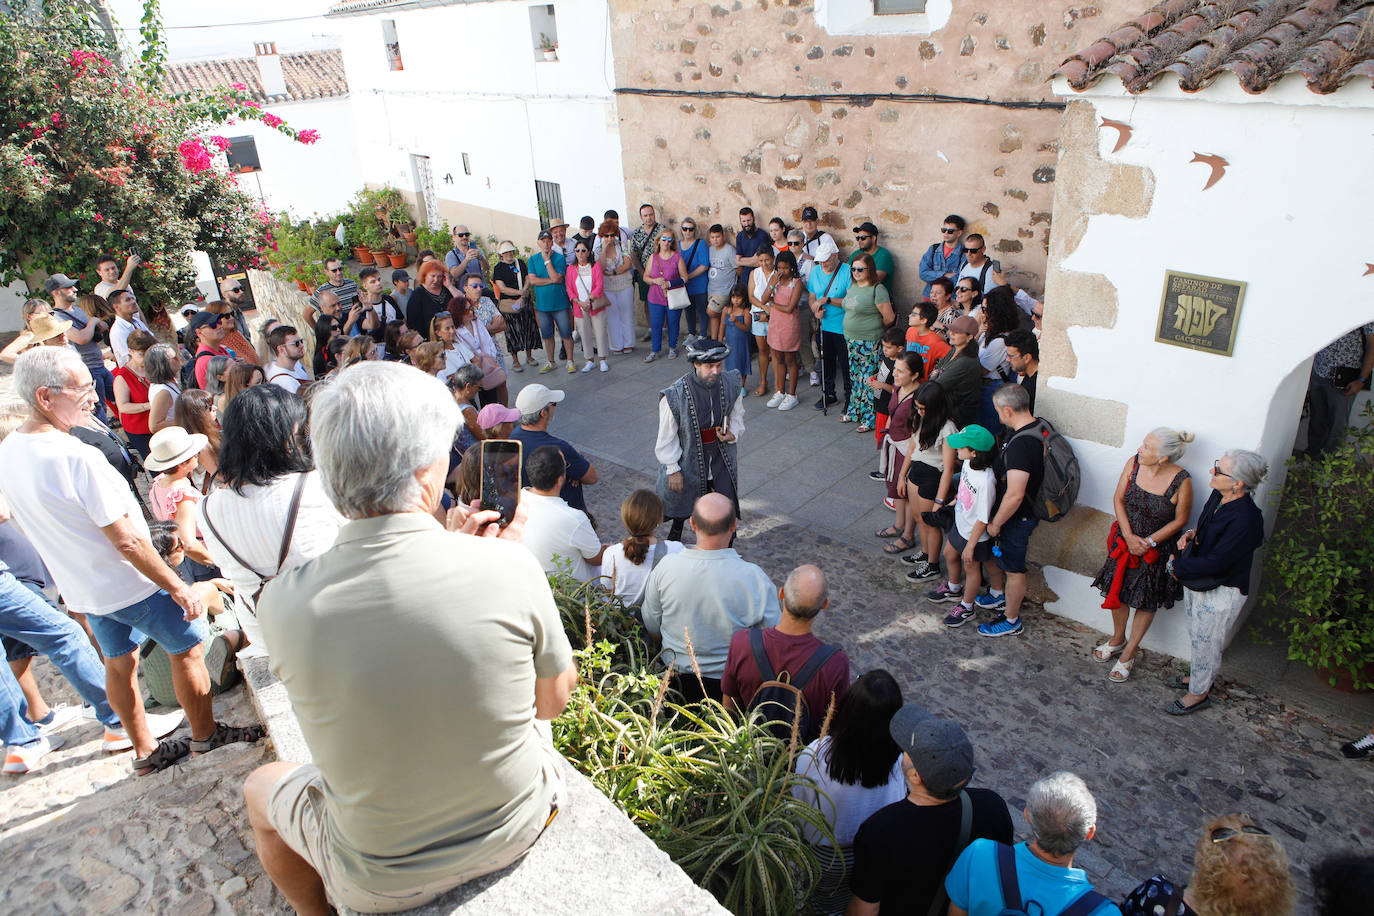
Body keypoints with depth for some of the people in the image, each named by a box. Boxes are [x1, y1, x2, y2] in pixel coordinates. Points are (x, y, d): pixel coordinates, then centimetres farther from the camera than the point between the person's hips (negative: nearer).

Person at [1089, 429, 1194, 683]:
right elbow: (1118, 500, -4)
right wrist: (1129, 536, -11)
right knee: (1118, 591, 17)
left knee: (1146, 603, 10)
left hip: (1157, 549, -4)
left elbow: (1180, 520, -11)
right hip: (1125, 540, 4)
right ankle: (1117, 639, 43)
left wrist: (1149, 542, -16)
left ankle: (1128, 654, 27)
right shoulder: (1133, 463, -14)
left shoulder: (1181, 482, -25)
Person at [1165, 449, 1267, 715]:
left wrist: (1177, 567, -17)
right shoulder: (1218, 496, -7)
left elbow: (1215, 562, -28)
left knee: (1206, 642, 12)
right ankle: (1197, 675, 49)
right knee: (1197, 636, 26)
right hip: (1197, 583, 8)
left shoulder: (1245, 519, -32)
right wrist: (1192, 533, -6)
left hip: (1220, 594, -8)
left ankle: (1199, 693, 33)